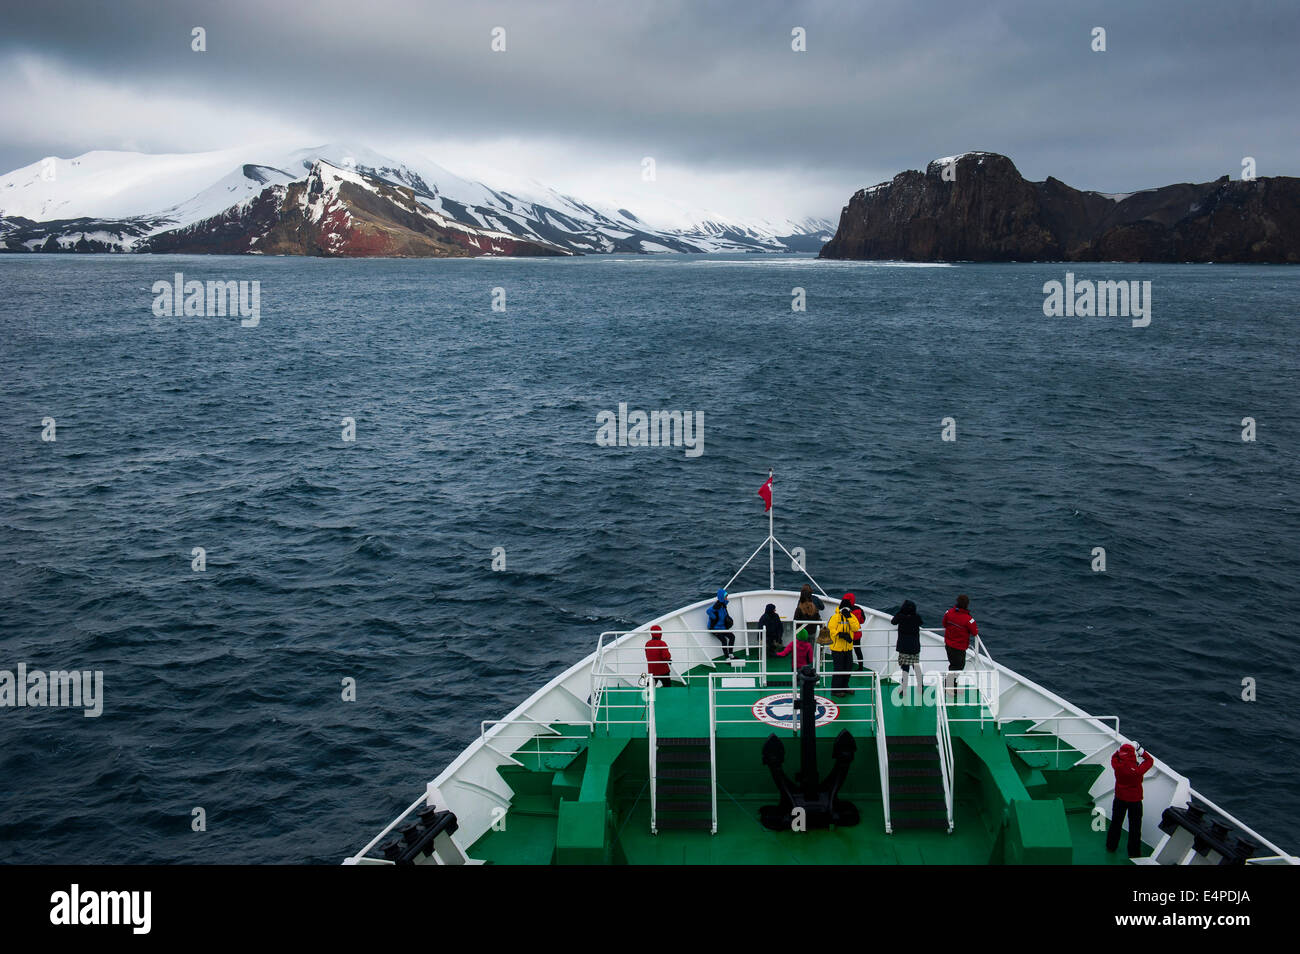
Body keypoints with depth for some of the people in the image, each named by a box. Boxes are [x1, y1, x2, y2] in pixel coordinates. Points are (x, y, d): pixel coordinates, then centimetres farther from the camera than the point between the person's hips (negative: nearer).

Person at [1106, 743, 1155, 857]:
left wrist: (1121, 749, -4)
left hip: (1119, 799, 3)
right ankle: (1134, 852, 23)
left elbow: (1114, 757, 0)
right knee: (1135, 826, 13)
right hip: (1135, 800, -2)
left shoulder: (1118, 767, -23)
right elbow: (1150, 760, -11)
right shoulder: (1138, 770, -28)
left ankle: (1111, 846, 35)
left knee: (1116, 822, 20)